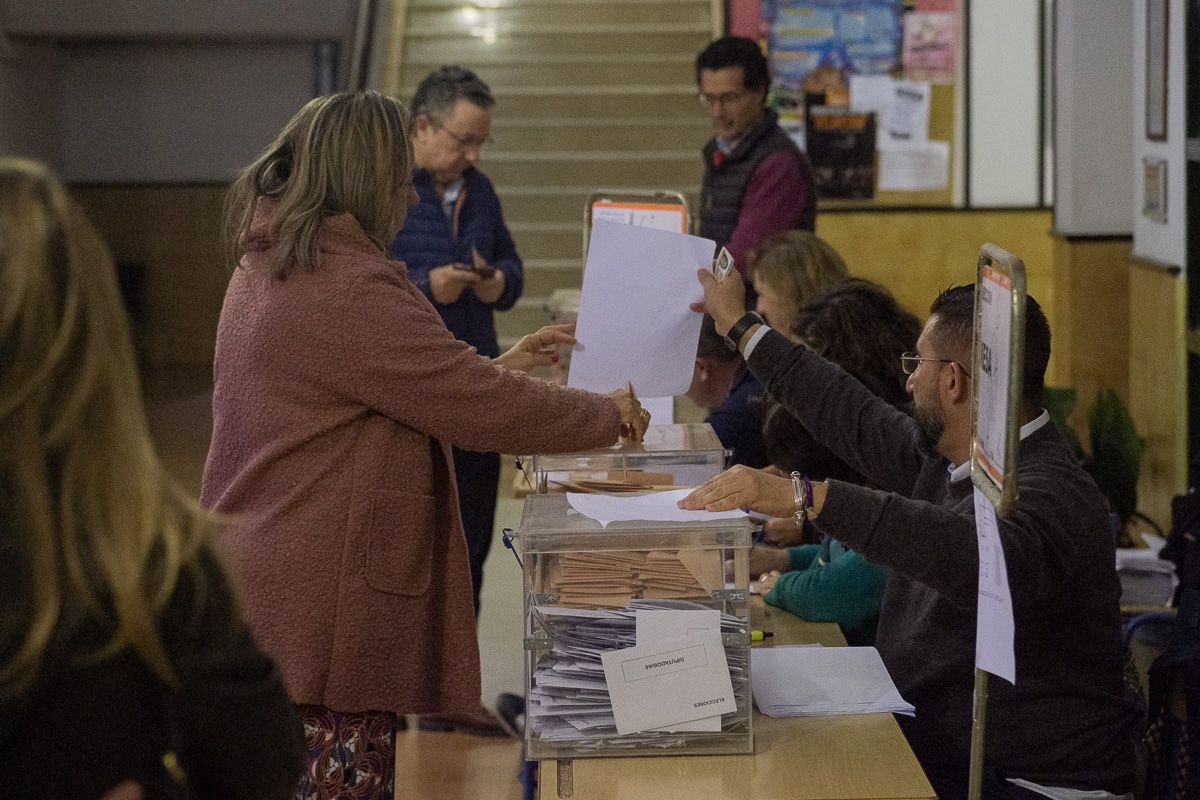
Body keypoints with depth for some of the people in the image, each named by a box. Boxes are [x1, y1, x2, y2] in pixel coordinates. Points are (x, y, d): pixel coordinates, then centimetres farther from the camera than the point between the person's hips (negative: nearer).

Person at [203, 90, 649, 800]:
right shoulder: (352, 291, -19)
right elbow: (478, 407, -16)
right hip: (321, 617, -10)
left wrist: (497, 368, 21)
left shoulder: (265, 271, 13)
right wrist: (608, 415, -3)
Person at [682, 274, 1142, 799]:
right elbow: (854, 420, 25)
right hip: (925, 755, 9)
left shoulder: (1051, 491, -20)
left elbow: (989, 561, -41)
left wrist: (808, 497, -44)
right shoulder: (941, 460, 9)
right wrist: (738, 326, 36)